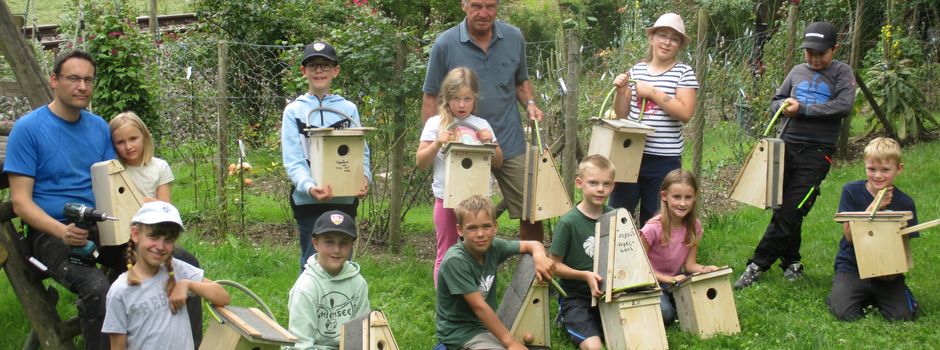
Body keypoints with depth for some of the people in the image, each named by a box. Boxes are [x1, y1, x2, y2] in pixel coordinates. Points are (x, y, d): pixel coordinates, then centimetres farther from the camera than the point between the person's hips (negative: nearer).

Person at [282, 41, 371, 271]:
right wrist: (309, 187, -26)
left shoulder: (348, 109, 9)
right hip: (309, 200, -2)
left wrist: (364, 178, -16)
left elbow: (361, 151, 6)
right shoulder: (294, 111, 2)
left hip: (345, 199, 2)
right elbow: (292, 160, -6)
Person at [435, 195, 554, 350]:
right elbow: (479, 306, -23)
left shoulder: (493, 246, -3)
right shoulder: (455, 261, -22)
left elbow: (531, 244, 10)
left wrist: (539, 256, -13)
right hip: (460, 333, -7)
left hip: (486, 326, 7)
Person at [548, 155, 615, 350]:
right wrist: (585, 275, -21)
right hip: (576, 297, -4)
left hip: (608, 293, 4)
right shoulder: (568, 222, -14)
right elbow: (554, 265, -8)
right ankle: (567, 320, 7)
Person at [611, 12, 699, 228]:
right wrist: (621, 92, -6)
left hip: (664, 160, -3)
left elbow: (685, 113, -14)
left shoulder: (684, 73, -2)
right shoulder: (637, 70, 9)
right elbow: (622, 114, 13)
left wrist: (652, 93, -16)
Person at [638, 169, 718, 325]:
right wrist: (669, 279, -25)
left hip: (676, 279, 5)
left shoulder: (694, 226, -6)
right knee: (664, 313, -32)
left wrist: (705, 269, -23)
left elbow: (690, 264, -1)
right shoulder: (653, 228, -22)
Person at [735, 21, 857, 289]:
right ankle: (792, 262, 19)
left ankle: (758, 265, -5)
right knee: (784, 210, 4)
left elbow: (844, 106, -12)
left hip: (816, 152, -4)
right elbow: (775, 101, 21)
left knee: (790, 213, -9)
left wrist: (802, 109, -13)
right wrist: (784, 105, -3)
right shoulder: (798, 71, 14)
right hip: (786, 145, 4)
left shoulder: (842, 72, 3)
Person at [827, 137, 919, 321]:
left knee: (903, 316, -18)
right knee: (844, 313, -23)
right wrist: (873, 208, -21)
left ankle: (875, 297, 14)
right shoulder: (851, 192, -5)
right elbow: (849, 235, -12)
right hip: (852, 266, -1)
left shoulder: (905, 203, -2)